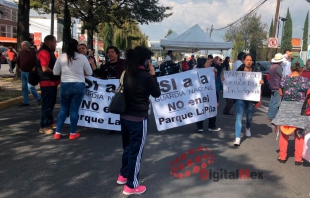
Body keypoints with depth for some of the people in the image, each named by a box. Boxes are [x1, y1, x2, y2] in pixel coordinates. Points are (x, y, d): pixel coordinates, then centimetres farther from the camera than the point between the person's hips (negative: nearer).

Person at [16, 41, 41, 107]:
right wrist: (19, 67, 16)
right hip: (23, 72, 7)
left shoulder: (33, 52, -11)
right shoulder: (21, 52, 7)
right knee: (24, 87, 9)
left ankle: (38, 99, 4)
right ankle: (26, 102, 17)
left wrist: (35, 67, -13)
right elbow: (17, 60, 24)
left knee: (30, 87, -15)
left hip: (30, 72, -7)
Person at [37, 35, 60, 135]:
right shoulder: (44, 52, -17)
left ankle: (50, 122, 30)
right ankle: (43, 126, 2)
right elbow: (45, 69, -26)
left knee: (51, 103, 18)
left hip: (52, 82, 11)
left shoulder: (49, 52, 17)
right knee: (46, 104, -5)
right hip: (47, 83, -11)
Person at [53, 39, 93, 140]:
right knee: (74, 110, 6)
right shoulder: (82, 57, -6)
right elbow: (89, 72, 2)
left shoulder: (61, 57, -3)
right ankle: (72, 133, 15)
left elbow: (55, 72, 6)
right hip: (79, 85, -1)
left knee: (63, 109, 14)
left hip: (65, 85, 1)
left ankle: (57, 133, 17)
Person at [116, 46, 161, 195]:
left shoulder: (127, 73, 5)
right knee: (136, 150, 3)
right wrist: (153, 75, -4)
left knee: (127, 147, 22)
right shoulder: (145, 76, -17)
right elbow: (157, 93, -6)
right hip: (138, 118, -8)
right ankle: (131, 186, 13)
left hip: (125, 116, 8)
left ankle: (123, 175, 37)